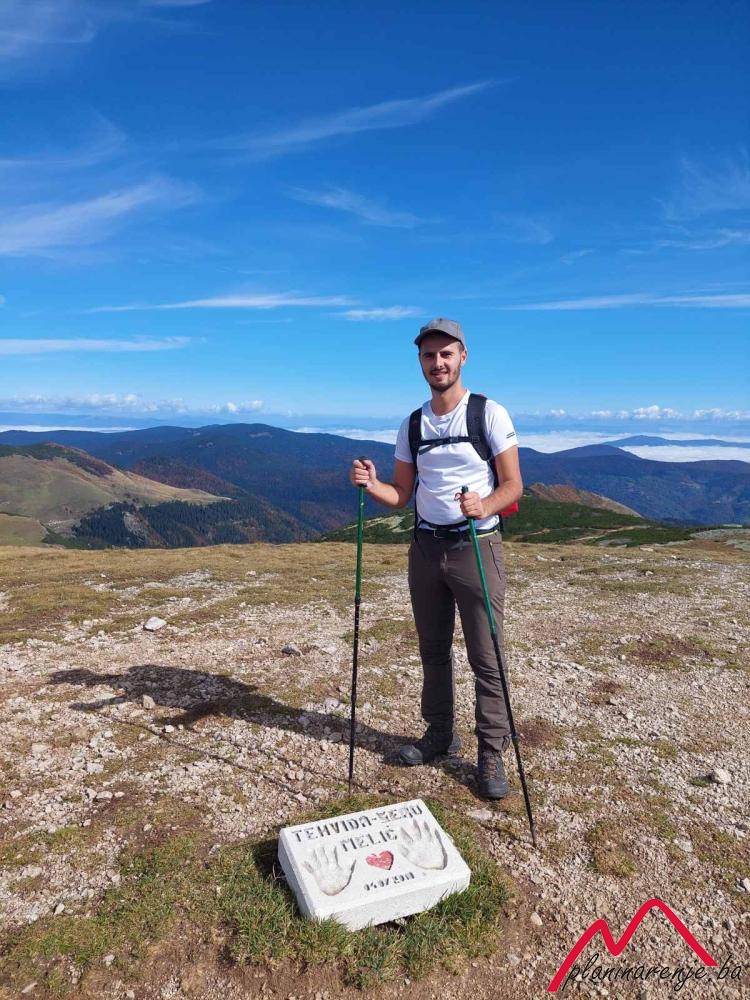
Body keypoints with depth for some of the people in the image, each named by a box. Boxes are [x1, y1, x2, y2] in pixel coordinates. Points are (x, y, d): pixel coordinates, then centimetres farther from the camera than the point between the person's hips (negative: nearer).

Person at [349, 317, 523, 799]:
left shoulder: (490, 413, -5)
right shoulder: (412, 425, 9)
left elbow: (513, 485, -7)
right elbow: (401, 494, 10)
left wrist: (484, 506, -28)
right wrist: (371, 484, -10)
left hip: (477, 547, -5)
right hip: (426, 547, 5)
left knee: (485, 657, 0)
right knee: (433, 650, 15)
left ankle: (491, 754, 15)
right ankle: (441, 733, 32)